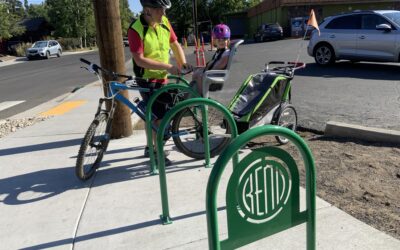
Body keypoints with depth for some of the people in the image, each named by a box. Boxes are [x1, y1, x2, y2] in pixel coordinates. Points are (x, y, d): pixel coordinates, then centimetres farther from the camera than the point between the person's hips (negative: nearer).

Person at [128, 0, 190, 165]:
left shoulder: (164, 22, -1)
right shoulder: (136, 29, -20)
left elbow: (175, 44, 11)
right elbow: (139, 60, -25)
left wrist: (182, 63, -3)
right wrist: (168, 67, -28)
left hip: (162, 77, 6)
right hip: (147, 79, -6)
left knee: (154, 115, 17)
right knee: (159, 116, -8)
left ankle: (150, 147, 35)